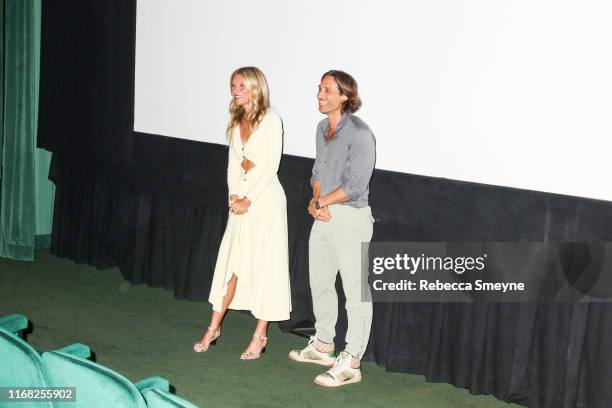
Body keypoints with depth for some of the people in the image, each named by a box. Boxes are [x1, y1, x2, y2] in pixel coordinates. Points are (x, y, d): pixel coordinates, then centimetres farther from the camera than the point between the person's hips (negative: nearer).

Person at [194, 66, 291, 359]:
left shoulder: (270, 120, -9)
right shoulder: (237, 122, 12)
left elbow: (271, 165, -13)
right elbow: (233, 163, 12)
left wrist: (248, 199, -13)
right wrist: (234, 196, -1)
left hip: (264, 198, -6)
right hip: (241, 199, 6)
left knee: (263, 264, -1)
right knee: (233, 262, 9)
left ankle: (260, 335, 6)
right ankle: (214, 327, 16)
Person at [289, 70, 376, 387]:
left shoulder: (359, 133, -17)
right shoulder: (323, 127, 9)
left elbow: (356, 185, -20)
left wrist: (320, 202, -11)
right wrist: (315, 199, -3)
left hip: (351, 217, -9)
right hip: (324, 216, 9)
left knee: (355, 290, -3)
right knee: (319, 282, 19)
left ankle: (350, 363, 3)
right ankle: (323, 345, 35)